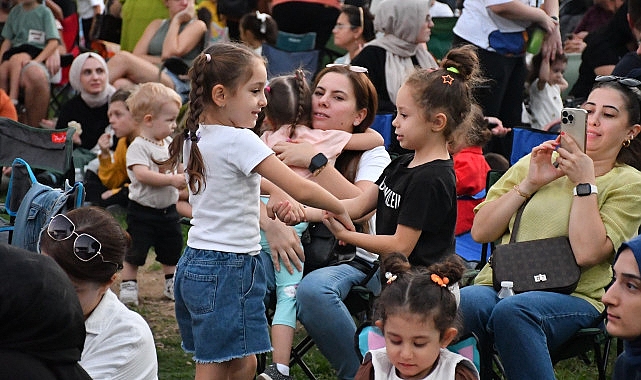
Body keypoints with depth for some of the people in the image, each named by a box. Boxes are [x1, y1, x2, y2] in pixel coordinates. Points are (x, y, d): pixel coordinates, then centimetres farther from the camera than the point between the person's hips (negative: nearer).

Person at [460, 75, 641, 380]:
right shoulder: (537, 162, 18)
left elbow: (586, 253, -8)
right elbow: (480, 232, 10)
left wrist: (584, 182, -6)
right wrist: (529, 184, 2)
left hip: (571, 296, -2)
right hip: (500, 285, 3)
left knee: (512, 312, -37)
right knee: (466, 304, -34)